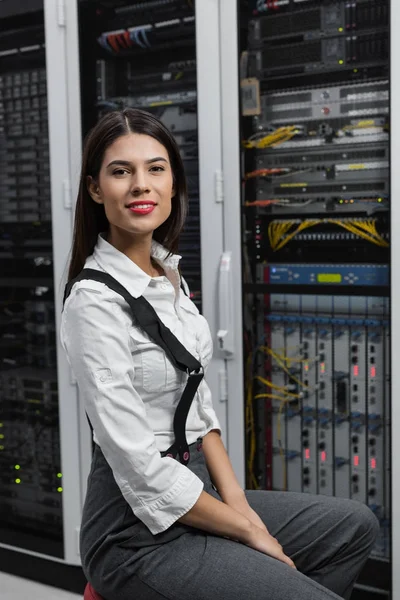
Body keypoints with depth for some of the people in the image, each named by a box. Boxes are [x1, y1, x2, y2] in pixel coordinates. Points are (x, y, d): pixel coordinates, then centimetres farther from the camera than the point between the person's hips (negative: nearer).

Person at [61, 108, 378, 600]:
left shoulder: (168, 273, 5)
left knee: (355, 526, 15)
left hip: (196, 490, 9)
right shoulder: (95, 303, -21)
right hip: (140, 532, -8)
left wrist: (236, 500, -1)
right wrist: (248, 532, -12)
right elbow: (140, 466, -22)